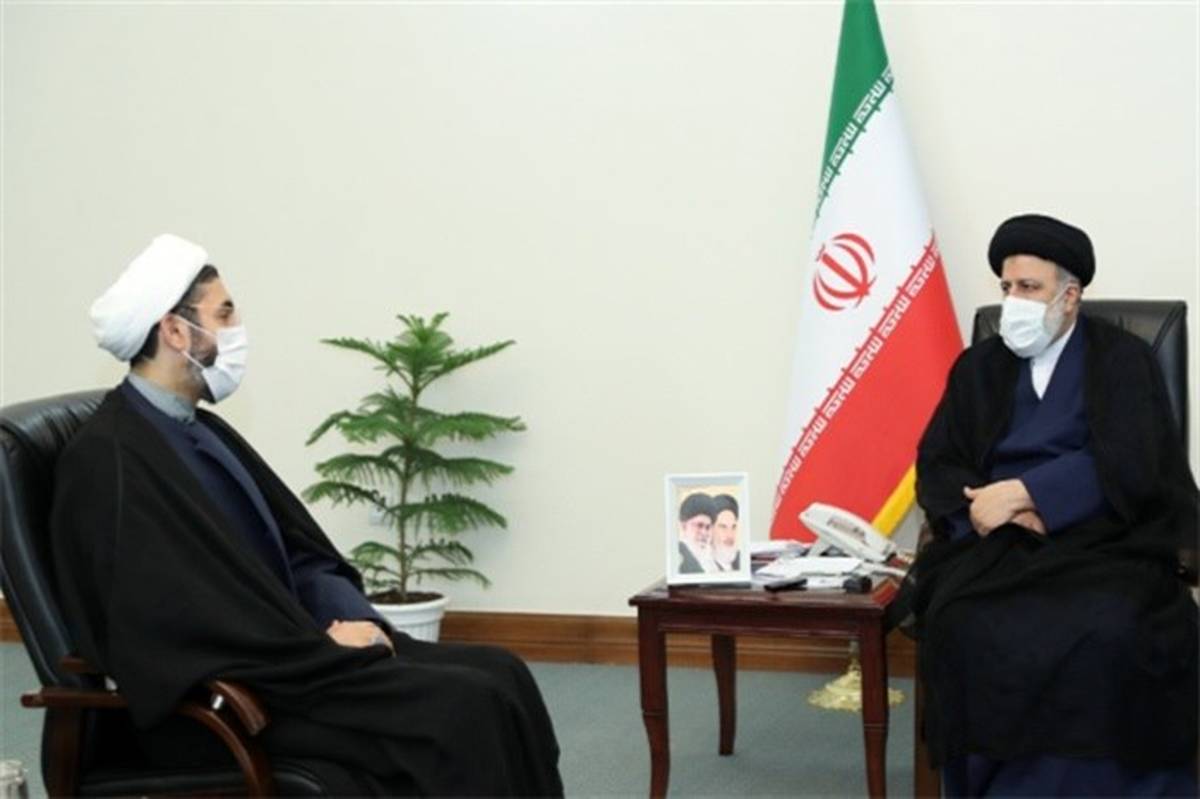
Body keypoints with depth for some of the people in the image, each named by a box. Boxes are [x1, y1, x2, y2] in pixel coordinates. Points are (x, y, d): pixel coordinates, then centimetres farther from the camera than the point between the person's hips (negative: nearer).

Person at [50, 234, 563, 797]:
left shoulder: (205, 431, 15)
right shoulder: (105, 459, -15)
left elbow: (300, 557, 15)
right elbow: (187, 618, -22)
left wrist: (355, 620, -4)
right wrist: (329, 646, -15)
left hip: (289, 658, 9)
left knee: (498, 675, -6)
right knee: (463, 708, -22)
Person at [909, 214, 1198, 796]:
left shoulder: (1123, 360, 6)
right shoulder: (978, 366, 18)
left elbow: (1125, 466, -8)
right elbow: (937, 466, 9)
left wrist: (1021, 493, -15)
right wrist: (995, 507, -11)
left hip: (1102, 537, -2)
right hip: (1000, 545, 3)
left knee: (1108, 633, -35)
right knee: (965, 626, -31)